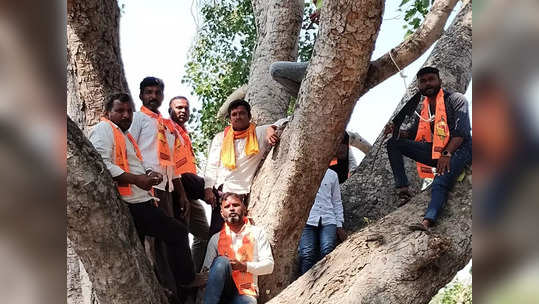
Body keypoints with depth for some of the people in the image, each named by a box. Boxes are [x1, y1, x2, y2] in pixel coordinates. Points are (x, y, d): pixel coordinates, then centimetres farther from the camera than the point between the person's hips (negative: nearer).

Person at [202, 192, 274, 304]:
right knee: (221, 261, -31)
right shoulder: (216, 238, 15)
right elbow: (206, 271, 10)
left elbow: (269, 265, 4)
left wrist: (245, 266, -11)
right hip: (221, 290, 2)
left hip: (245, 294, -2)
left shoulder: (257, 233, 12)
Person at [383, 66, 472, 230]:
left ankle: (428, 221, -55)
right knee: (393, 143, -2)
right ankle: (403, 189, -14)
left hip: (457, 149, -7)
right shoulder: (423, 108, 17)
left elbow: (461, 131, -13)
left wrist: (447, 154, -25)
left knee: (440, 183, -34)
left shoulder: (456, 99, -2)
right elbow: (412, 133, 20)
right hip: (435, 151, 7)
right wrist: (396, 131, -2)